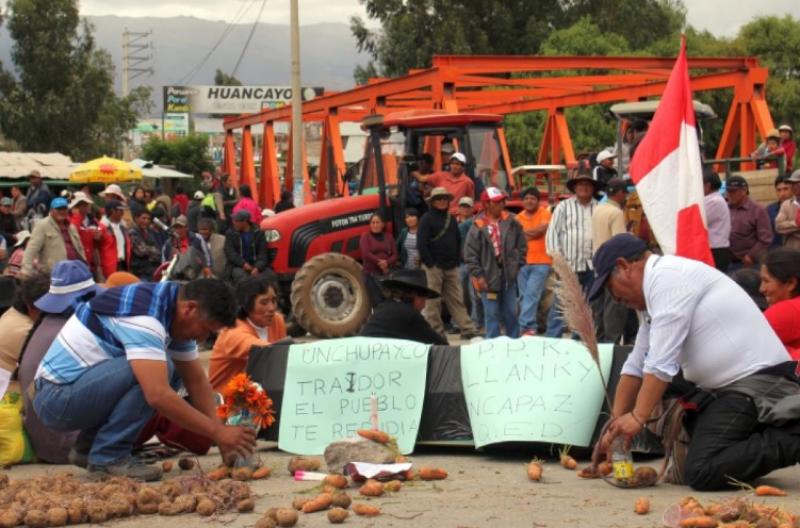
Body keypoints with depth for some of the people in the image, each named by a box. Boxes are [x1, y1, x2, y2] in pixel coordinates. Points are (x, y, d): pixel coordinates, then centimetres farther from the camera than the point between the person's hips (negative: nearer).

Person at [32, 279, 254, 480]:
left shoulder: (176, 312, 4)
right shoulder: (144, 318, -26)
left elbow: (197, 381, 9)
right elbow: (158, 395, -33)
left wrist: (222, 439, -1)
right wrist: (217, 432, -26)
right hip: (56, 395, -10)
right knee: (155, 377, -24)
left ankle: (89, 446, 12)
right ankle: (108, 456, -11)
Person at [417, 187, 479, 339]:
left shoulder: (451, 219, 15)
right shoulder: (427, 218, -4)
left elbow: (458, 241, 20)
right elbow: (421, 244, -9)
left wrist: (457, 260, 9)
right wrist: (430, 264, -13)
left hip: (451, 267, 5)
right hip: (434, 266, -5)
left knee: (457, 299, 4)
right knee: (433, 301, -2)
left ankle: (467, 330, 2)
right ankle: (436, 331, 4)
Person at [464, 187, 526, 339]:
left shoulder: (511, 222, 3)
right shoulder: (478, 226, -7)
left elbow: (522, 245, 12)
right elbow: (470, 255, -6)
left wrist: (517, 264, 5)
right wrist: (478, 275, -9)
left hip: (508, 276, 3)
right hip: (488, 278, -3)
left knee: (511, 313, 10)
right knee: (492, 315, 2)